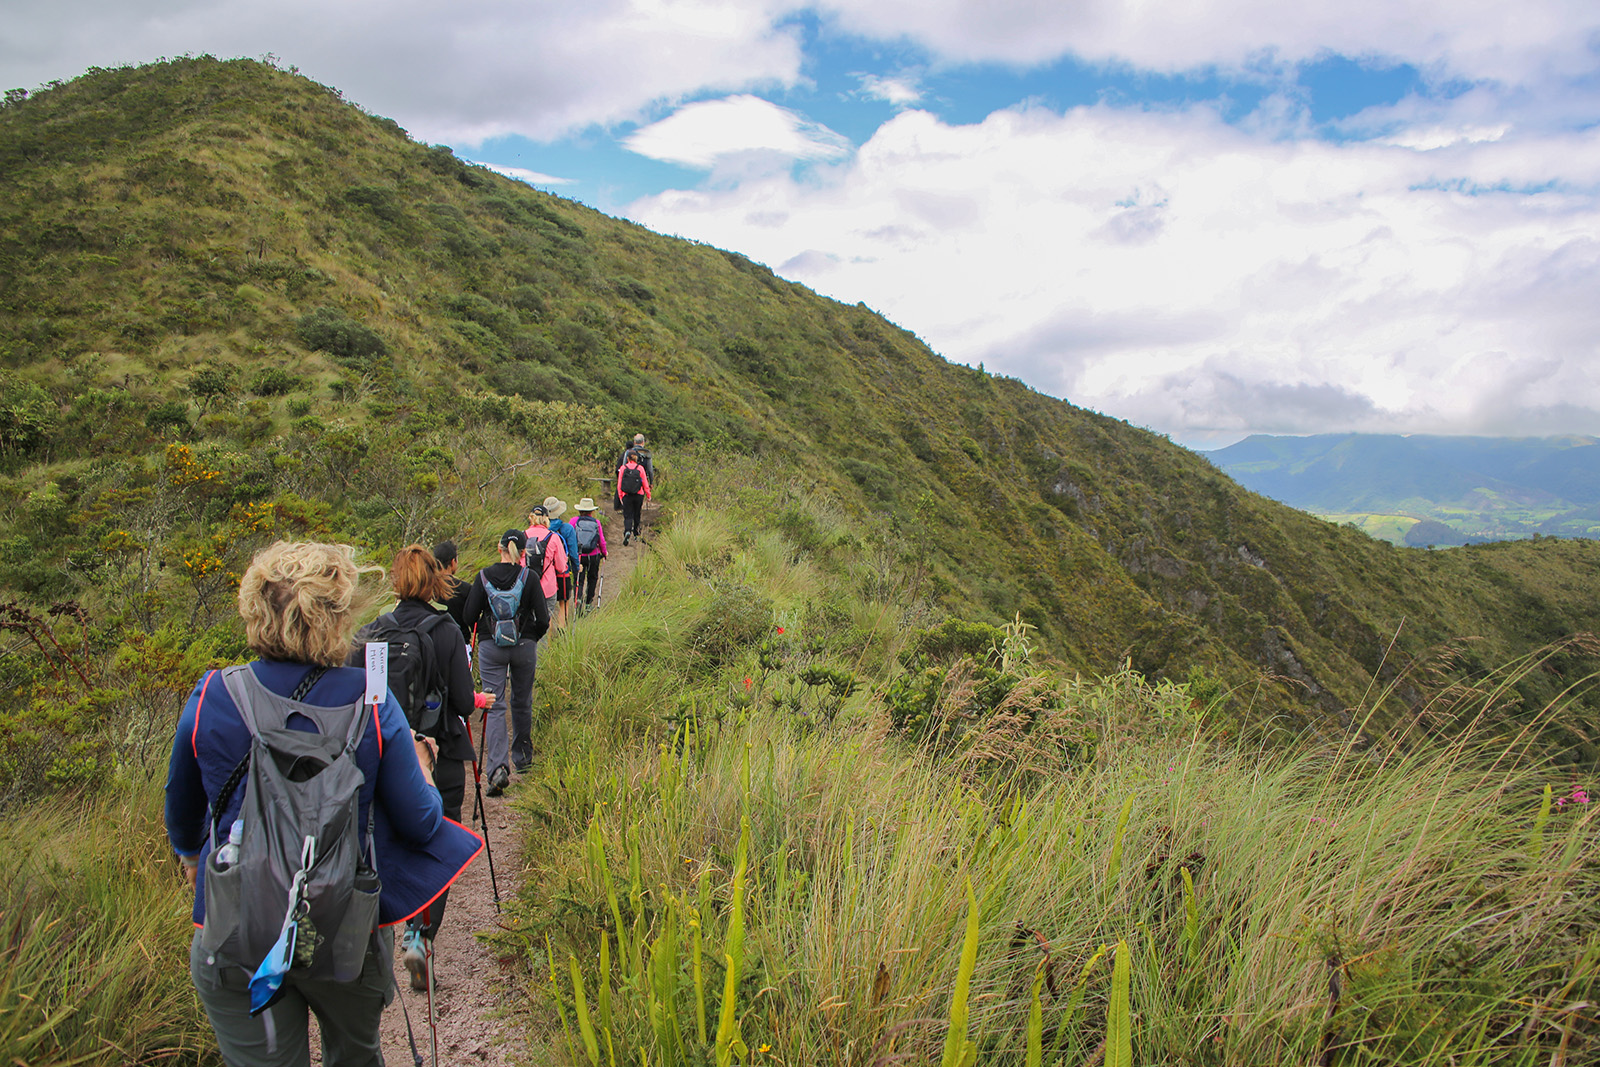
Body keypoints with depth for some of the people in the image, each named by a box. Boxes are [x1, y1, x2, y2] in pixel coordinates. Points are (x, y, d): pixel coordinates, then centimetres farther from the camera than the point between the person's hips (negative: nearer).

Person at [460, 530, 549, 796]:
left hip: (490, 647, 0)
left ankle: (498, 767, -15)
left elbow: (469, 616, -4)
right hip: (524, 647, 1)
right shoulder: (529, 578, -7)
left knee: (495, 706, -1)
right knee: (522, 703, 18)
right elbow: (543, 618, -8)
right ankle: (522, 756, 32)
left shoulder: (484, 576, -5)